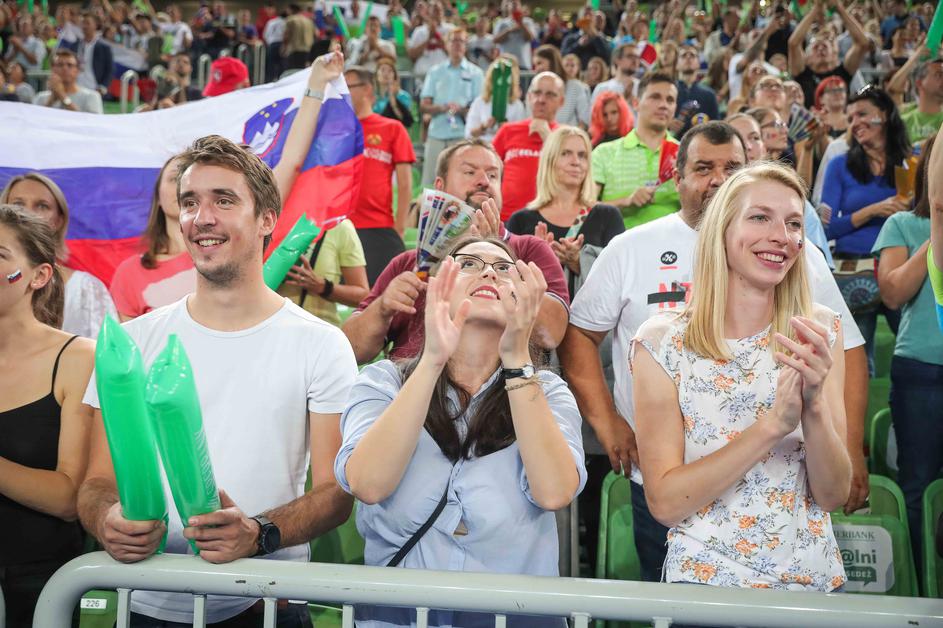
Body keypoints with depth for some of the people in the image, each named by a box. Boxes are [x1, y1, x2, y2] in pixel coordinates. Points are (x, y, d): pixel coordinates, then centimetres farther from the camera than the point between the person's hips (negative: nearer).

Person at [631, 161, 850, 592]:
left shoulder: (821, 331, -3)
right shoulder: (661, 342, -9)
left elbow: (834, 495, -5)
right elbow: (664, 503, -13)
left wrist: (814, 405, -23)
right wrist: (772, 424, -23)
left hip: (817, 580, 3)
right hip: (706, 581, -2)